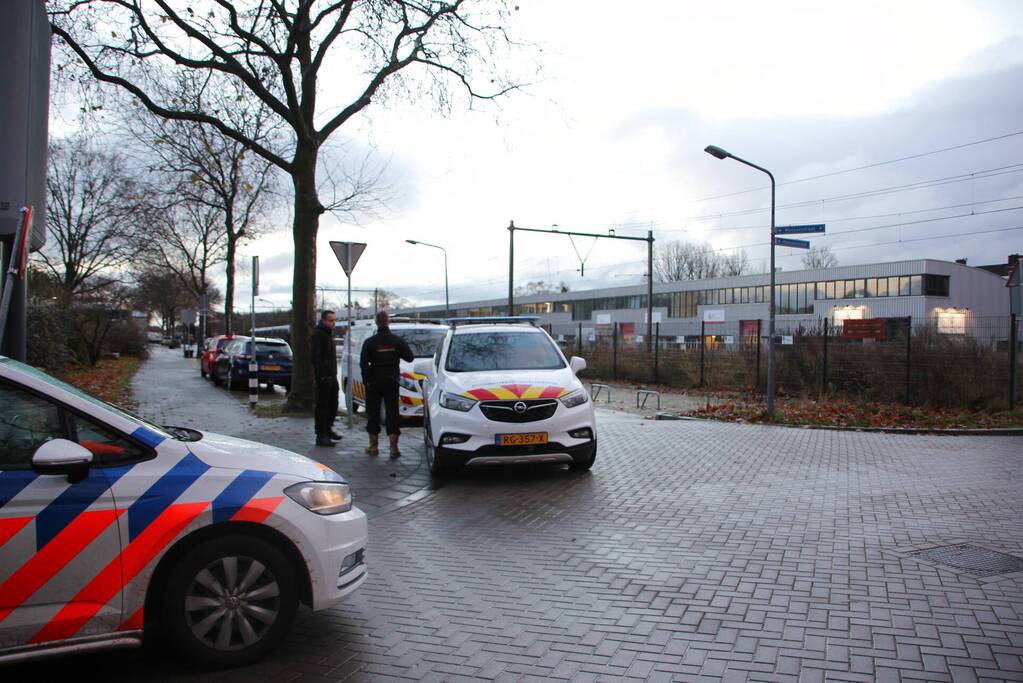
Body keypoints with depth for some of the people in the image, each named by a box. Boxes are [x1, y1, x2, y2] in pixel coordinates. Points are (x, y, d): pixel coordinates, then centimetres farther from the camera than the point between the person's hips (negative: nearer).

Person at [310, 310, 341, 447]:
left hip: (332, 376, 9)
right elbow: (315, 357, -19)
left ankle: (328, 429, 30)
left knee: (333, 405, 16)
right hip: (323, 378, -9)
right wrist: (322, 374, -23)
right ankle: (321, 436, -2)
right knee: (322, 406, -6)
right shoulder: (317, 334, -12)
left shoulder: (329, 333, 19)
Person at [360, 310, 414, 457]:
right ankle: (393, 448, -3)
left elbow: (363, 363, -10)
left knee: (373, 413, 10)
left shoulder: (370, 342, -6)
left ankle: (374, 446, 14)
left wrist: (366, 380, 0)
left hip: (374, 383, -1)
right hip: (392, 382, 1)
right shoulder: (397, 340, -3)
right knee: (392, 413, 2)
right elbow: (410, 357, 2)